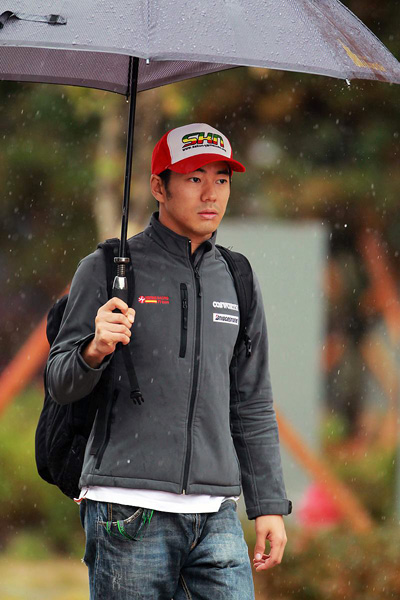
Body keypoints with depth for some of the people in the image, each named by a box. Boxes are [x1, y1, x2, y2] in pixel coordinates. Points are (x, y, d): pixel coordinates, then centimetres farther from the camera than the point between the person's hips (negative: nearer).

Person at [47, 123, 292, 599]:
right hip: (128, 512, -4)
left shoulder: (237, 281, 15)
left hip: (215, 514, 4)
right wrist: (96, 349, -22)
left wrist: (269, 506, 13)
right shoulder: (106, 269, 2)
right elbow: (60, 385, 0)